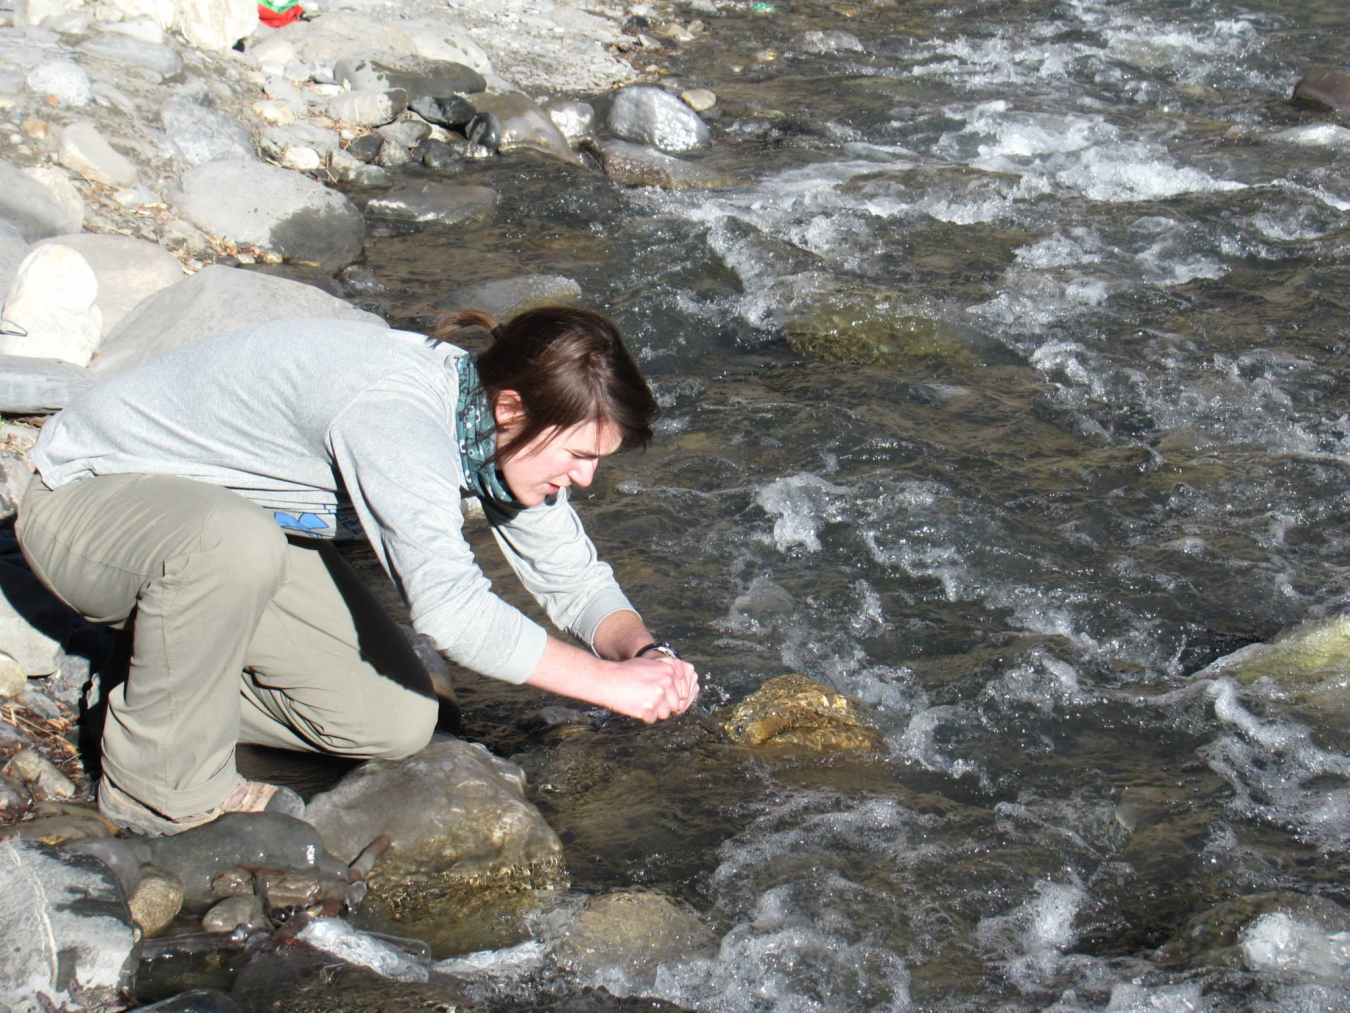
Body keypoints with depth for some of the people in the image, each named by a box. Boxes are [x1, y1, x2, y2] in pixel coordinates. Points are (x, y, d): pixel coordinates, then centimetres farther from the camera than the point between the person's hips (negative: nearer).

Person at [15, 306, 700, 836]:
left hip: (232, 524, 8)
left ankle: (167, 690, 12)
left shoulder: (493, 426, -10)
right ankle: (160, 781, -17)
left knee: (398, 722, -6)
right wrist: (607, 680, -38)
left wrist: (642, 648, -22)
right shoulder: (392, 414, -37)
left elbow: (573, 578, -1)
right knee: (236, 542, -42)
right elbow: (448, 606, -45)